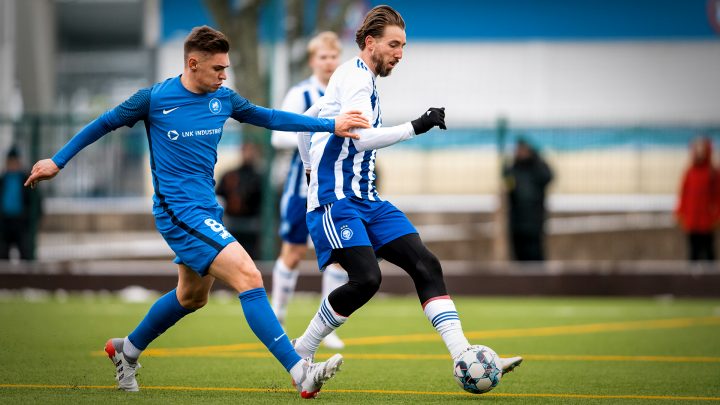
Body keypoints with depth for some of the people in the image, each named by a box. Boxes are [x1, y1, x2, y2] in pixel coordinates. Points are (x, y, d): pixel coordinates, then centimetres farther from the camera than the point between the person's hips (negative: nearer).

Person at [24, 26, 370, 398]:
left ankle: (127, 350, 45)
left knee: (192, 296, 22)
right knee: (249, 277, -20)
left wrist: (331, 125, 7)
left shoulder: (223, 99, 5)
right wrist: (57, 161, 8)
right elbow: (105, 124, 3)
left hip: (207, 210, 8)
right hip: (179, 211, -8)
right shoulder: (154, 99, -10)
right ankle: (300, 373, -24)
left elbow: (270, 118, 14)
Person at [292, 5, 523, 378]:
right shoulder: (355, 76, -9)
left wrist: (312, 169, 36)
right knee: (366, 278, -24)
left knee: (426, 265, -5)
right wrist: (416, 127, -23)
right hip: (336, 200, -10)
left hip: (367, 200, 10)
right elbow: (361, 138, -23)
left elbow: (306, 120, 30)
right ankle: (300, 353, -5)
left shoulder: (361, 80, 20)